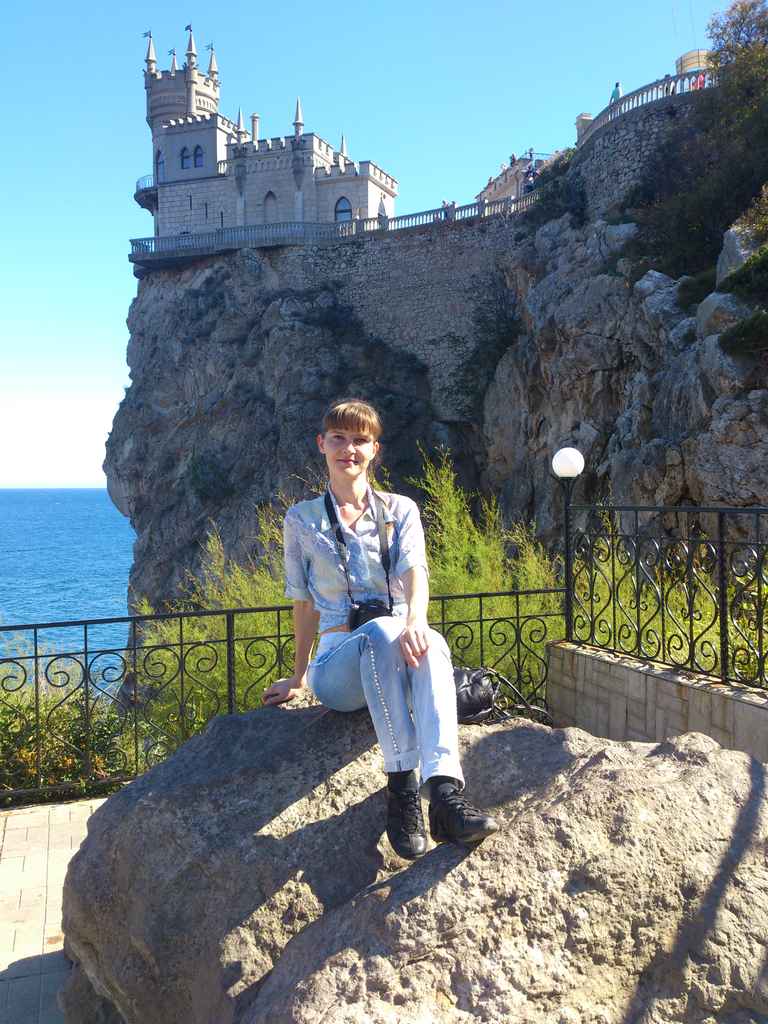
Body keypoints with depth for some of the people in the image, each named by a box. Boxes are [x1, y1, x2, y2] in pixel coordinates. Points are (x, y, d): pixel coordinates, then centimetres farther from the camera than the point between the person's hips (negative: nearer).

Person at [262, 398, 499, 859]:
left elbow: (415, 573, -7)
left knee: (432, 644, -37)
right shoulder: (302, 519, 11)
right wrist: (300, 675, 16)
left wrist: (414, 621, -28)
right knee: (381, 631, -38)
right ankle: (402, 791, -41)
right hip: (338, 662, -1)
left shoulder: (401, 510, 11)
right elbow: (304, 602, 15)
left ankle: (446, 792, -54)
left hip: (397, 652, 1)